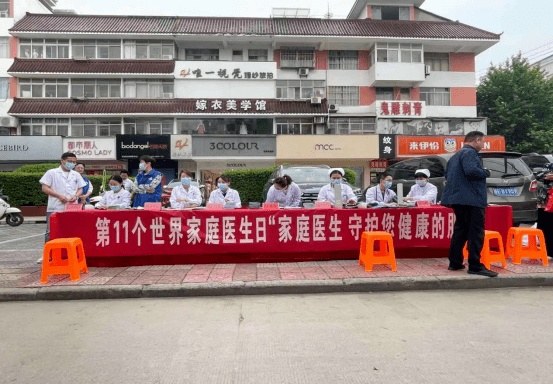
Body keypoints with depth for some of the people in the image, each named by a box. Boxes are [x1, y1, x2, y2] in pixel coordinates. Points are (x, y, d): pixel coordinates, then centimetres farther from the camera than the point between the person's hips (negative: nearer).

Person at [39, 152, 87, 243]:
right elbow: (44, 188, -2)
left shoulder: (76, 175, 17)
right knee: (51, 232, 0)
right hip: (55, 209, -3)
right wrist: (59, 196, -14)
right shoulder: (52, 173, 4)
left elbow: (80, 189, 19)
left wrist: (75, 196, -3)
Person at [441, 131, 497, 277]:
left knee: (460, 230, 15)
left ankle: (455, 263, 19)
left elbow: (447, 174, 25)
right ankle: (475, 266, -6)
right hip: (472, 199, -10)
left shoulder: (456, 155, 21)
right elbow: (471, 170, -26)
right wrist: (486, 173, -10)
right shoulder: (470, 153, -10)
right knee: (476, 233, -7)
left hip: (459, 199, 10)